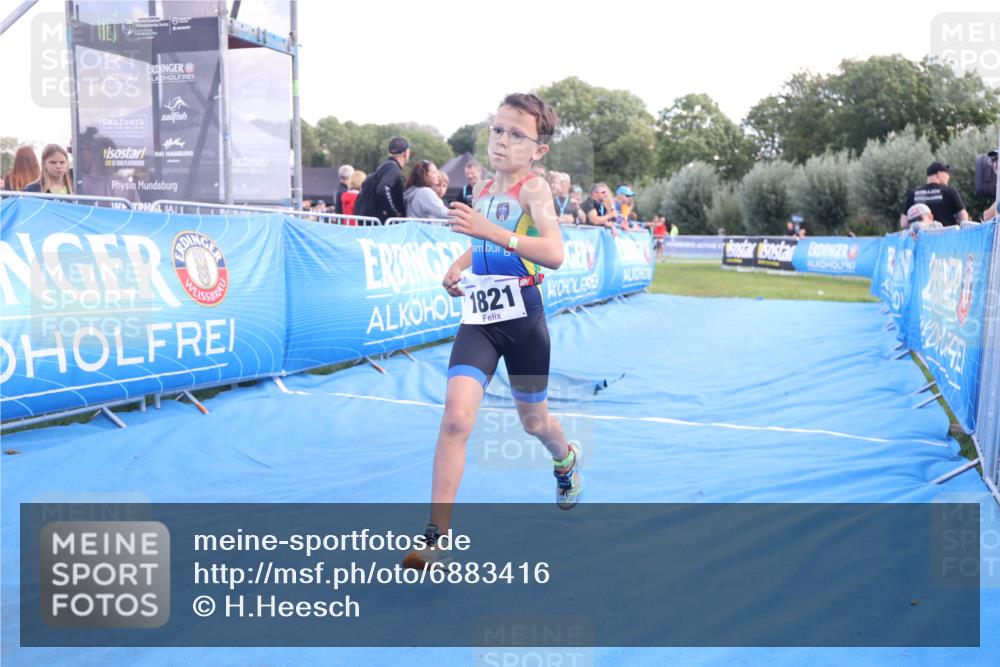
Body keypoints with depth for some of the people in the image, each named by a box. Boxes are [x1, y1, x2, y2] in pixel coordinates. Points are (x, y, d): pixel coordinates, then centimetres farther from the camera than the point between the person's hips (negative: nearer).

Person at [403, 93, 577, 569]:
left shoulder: (534, 188, -12)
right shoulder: (482, 188, 7)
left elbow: (554, 254, -30)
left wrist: (490, 230, -41)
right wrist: (458, 266, 7)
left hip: (523, 320, -3)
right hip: (478, 320, 4)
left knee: (533, 421, 16)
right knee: (456, 416, -16)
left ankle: (566, 459, 53)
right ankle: (437, 537, -11)